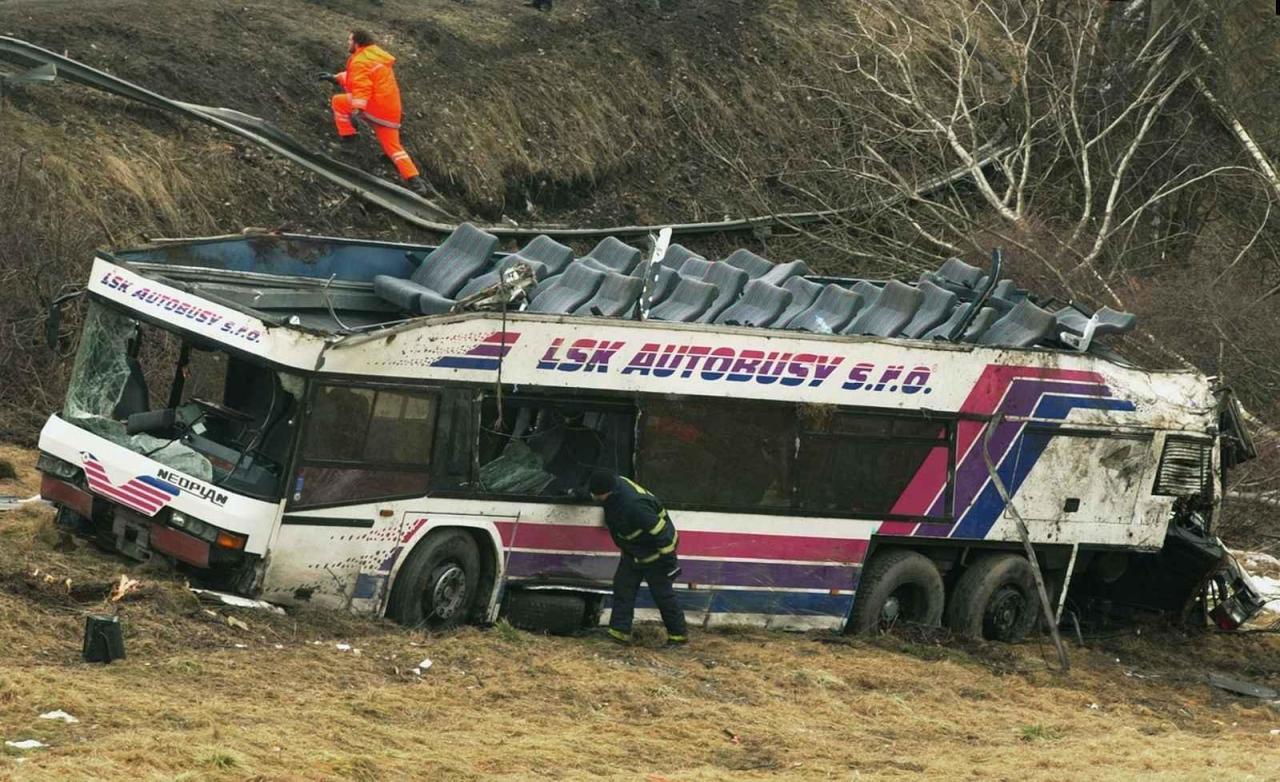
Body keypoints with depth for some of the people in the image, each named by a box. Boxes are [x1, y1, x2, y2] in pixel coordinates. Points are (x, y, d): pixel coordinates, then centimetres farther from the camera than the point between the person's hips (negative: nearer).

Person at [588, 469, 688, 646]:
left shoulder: (634, 507, -41)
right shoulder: (616, 484, -14)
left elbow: (662, 533, -33)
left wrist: (669, 561, -24)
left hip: (654, 555, -9)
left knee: (663, 595, 3)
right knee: (622, 587, 7)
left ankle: (679, 635, 19)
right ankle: (619, 632, 11)